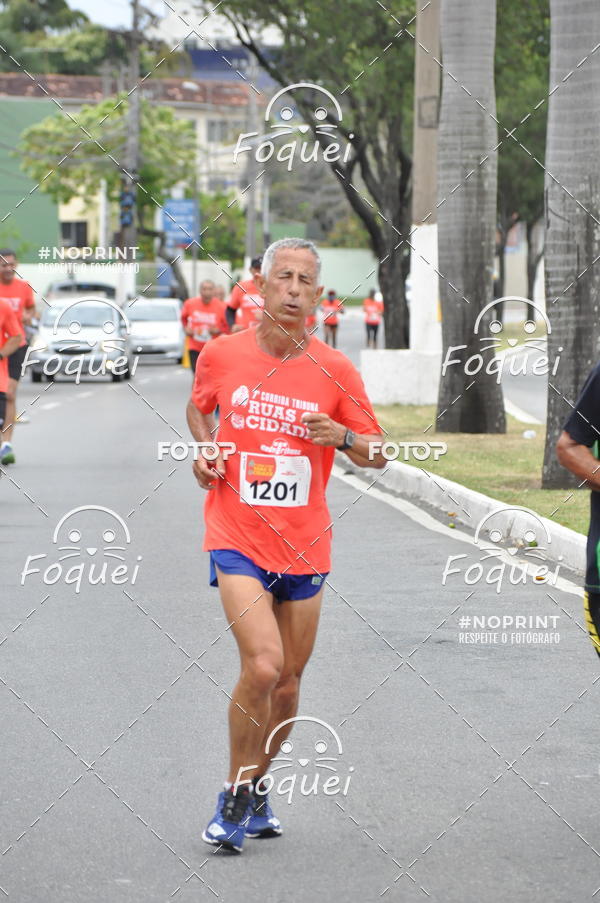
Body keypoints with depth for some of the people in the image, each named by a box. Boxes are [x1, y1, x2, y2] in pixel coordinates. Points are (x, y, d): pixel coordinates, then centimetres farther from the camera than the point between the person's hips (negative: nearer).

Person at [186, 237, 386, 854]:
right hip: (237, 540, -2)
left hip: (305, 545, 3)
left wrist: (342, 436, -15)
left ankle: (257, 791, 32)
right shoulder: (221, 355, -3)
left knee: (287, 681, 10)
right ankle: (236, 797, -1)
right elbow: (198, 407, 19)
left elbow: (377, 454, 6)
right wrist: (204, 449, 0)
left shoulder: (334, 371, -3)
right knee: (262, 665, -19)